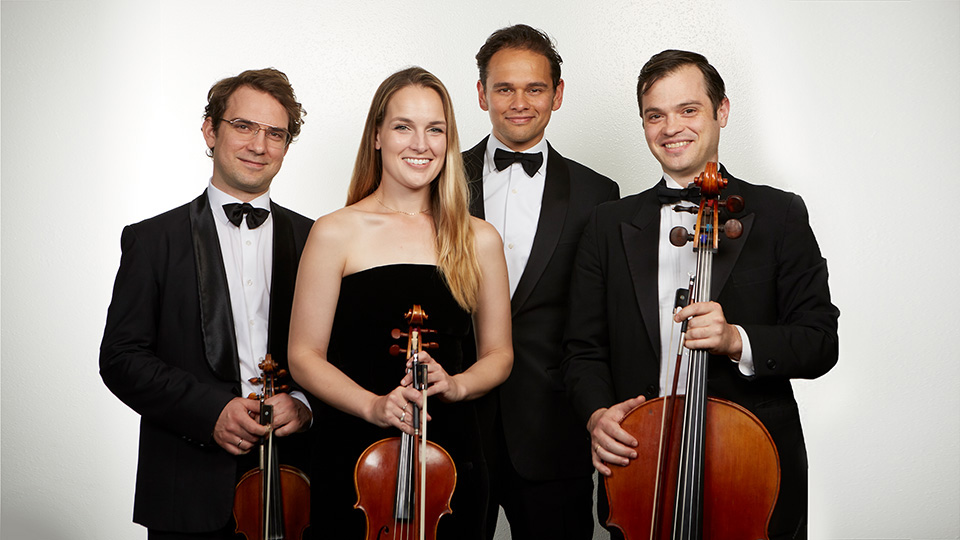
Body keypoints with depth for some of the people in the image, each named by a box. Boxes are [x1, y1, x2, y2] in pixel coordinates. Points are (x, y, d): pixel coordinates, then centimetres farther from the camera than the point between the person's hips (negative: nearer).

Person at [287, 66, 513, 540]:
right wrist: (372, 404, -18)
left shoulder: (478, 240, 3)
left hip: (452, 459, 2)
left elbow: (498, 353, 9)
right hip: (354, 457, -2)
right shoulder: (336, 234, -4)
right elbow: (304, 356, -4)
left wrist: (456, 385, -11)